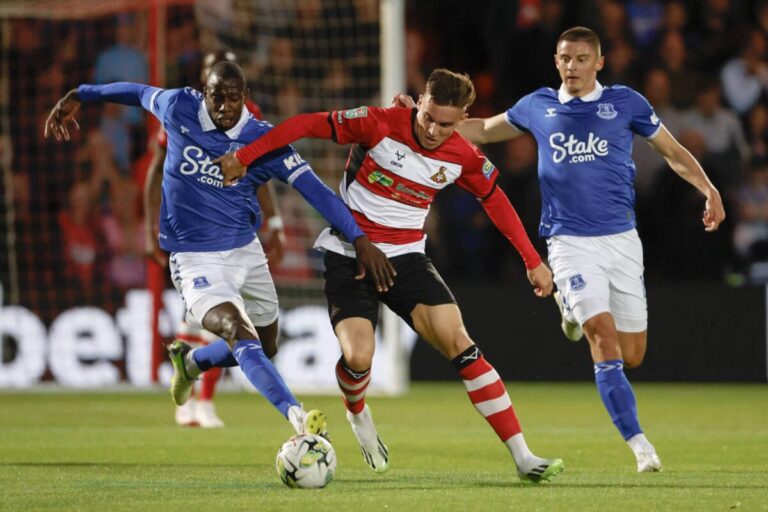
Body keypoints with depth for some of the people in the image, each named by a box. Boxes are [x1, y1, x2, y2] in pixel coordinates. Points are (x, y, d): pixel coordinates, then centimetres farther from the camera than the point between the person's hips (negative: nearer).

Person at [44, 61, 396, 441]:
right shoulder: (179, 108, -10)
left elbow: (315, 190, -15)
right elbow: (139, 93, 11)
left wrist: (360, 240, -23)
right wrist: (78, 96, 19)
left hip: (246, 252, 4)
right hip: (196, 260, -4)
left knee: (264, 348, 16)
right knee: (242, 336, -26)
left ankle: (190, 362, 44)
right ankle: (297, 416, -42)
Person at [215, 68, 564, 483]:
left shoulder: (463, 158, -5)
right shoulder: (380, 125, -17)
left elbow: (496, 200, 13)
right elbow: (306, 125, -11)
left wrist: (533, 261, 15)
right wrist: (244, 157, -12)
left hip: (406, 257, 2)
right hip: (348, 255, -2)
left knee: (459, 344, -15)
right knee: (358, 358, -21)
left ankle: (523, 457, -15)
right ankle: (358, 415, 20)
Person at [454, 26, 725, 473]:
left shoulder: (625, 102, 4)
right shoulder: (538, 107, 9)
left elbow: (673, 152, 11)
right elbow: (481, 130, 24)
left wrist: (708, 189, -4)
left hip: (621, 240, 1)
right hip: (570, 244, -1)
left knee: (632, 356, 3)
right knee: (603, 337, -20)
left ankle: (573, 307, 35)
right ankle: (639, 445, -20)